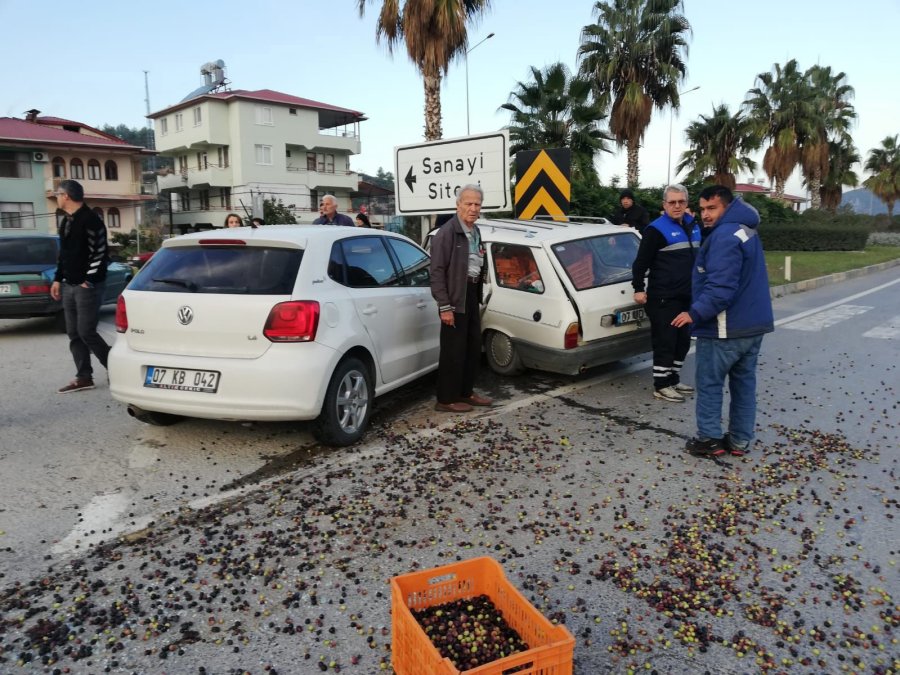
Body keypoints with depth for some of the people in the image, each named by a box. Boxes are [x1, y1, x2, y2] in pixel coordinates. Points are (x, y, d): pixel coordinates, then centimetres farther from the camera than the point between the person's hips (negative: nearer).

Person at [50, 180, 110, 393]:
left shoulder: (90, 220, -13)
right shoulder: (67, 221, 16)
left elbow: (100, 254, -17)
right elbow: (64, 253, 21)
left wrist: (89, 281, -17)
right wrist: (58, 279, 17)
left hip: (87, 286, -9)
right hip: (69, 286, 9)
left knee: (86, 332, -8)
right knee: (74, 334, 8)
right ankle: (84, 378, 14)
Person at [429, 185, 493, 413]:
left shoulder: (475, 232, 13)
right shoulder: (447, 232, -14)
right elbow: (437, 271, -18)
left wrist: (478, 296, 14)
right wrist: (445, 307, -22)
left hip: (472, 294, 9)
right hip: (455, 297, -9)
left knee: (473, 348, 16)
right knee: (453, 350, -2)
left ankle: (466, 392, 29)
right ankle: (446, 400, 9)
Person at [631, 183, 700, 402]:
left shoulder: (692, 225, 12)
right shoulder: (656, 229, -13)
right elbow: (641, 262, -13)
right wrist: (639, 289, -16)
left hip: (685, 296, 8)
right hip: (663, 298, -8)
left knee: (682, 341, 15)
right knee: (664, 342, -4)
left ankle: (673, 379, 28)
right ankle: (661, 386, 5)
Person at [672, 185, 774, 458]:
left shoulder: (725, 236, -20)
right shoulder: (745, 229, 14)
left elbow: (721, 286, -27)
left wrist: (696, 313, -23)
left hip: (725, 328, -10)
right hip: (753, 323, 10)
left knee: (709, 383, 3)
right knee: (744, 382, 14)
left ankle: (710, 439, 11)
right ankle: (740, 440, 22)